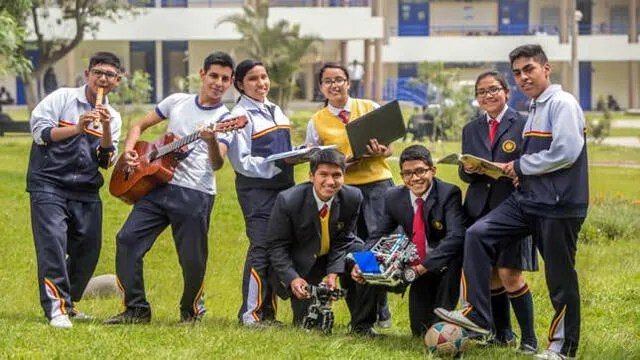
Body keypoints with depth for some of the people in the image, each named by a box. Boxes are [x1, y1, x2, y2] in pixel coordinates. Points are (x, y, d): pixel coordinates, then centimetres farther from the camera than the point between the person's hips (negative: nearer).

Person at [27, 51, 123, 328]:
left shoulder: (113, 117, 14)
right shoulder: (62, 98, 3)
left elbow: (106, 161, 6)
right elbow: (39, 132, -7)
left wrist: (106, 129, -10)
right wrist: (77, 128, -17)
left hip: (86, 192, 5)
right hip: (48, 185, -5)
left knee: (89, 250, 3)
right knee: (53, 243, -17)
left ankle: (67, 303, 21)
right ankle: (56, 309, -19)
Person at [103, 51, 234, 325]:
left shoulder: (224, 118, 0)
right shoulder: (177, 102, 13)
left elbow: (217, 164, -13)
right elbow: (140, 126, 23)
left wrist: (212, 143, -34)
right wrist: (129, 151, 4)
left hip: (195, 196, -4)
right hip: (159, 186, 4)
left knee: (193, 259, -4)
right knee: (128, 239, -10)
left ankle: (191, 310, 24)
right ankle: (136, 309, -2)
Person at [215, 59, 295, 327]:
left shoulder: (276, 111, 18)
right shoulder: (241, 116, -6)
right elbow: (242, 161, -12)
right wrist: (276, 164, -21)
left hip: (283, 185, 7)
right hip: (256, 188, -7)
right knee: (261, 248, -12)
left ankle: (268, 311, 12)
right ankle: (250, 313, -8)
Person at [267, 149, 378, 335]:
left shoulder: (353, 197, -18)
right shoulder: (287, 201, -26)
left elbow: (343, 239, -8)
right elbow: (277, 246, -17)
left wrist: (333, 273, -22)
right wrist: (292, 278, -30)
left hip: (337, 252, 2)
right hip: (302, 259, -2)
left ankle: (361, 325, -13)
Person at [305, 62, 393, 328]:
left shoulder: (370, 108, 9)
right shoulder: (317, 122, 9)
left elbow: (389, 149, 11)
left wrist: (380, 151, -13)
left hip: (378, 184, 0)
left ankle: (381, 311, 3)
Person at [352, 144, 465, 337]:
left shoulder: (449, 193, -19)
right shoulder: (394, 197, -3)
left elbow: (456, 236, -31)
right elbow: (379, 235, 0)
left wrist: (426, 265, -42)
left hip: (447, 266, -4)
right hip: (420, 270, 4)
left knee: (453, 259, -39)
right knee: (420, 332, -5)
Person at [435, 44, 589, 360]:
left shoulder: (562, 104, -11)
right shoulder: (534, 110, 17)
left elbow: (566, 152, -22)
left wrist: (520, 166, -10)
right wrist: (524, 173, 3)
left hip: (559, 203, -9)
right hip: (528, 198, 9)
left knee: (560, 276, 1)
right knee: (478, 235, -5)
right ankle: (476, 314, -4)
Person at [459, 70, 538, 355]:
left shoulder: (523, 124, -2)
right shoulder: (471, 129, 14)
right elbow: (464, 174, 14)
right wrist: (468, 170, -8)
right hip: (480, 208, 5)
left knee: (510, 275, -10)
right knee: (489, 275, 7)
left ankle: (529, 339, -1)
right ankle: (502, 334, 20)